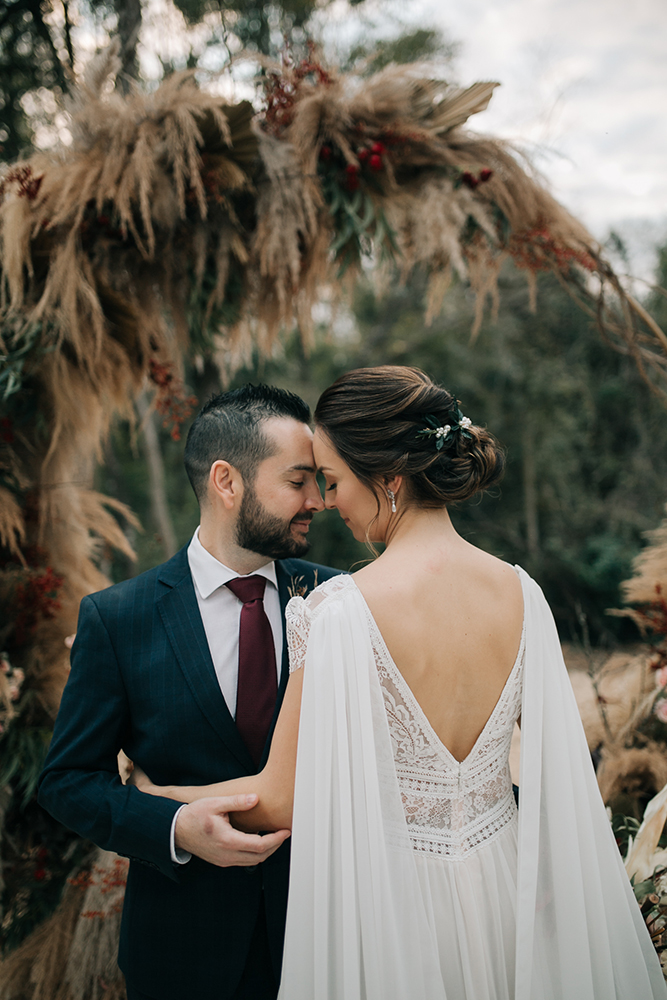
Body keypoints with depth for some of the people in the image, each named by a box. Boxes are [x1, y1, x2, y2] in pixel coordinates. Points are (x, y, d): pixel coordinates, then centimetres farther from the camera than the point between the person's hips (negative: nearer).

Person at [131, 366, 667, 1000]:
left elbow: (281, 802, -16)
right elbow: (559, 766, 3)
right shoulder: (521, 593, -8)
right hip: (502, 892, 4)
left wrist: (152, 794, -1)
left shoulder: (340, 611, -24)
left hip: (392, 899, -4)